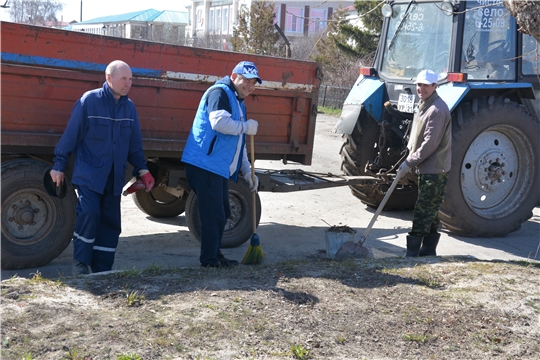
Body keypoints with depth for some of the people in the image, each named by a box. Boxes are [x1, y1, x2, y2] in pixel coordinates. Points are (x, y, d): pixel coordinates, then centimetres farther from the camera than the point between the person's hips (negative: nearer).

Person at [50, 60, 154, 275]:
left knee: (111, 221, 5)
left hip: (114, 177, 5)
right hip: (88, 174, -5)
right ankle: (80, 261, 2)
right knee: (89, 213, -18)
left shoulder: (129, 107, 7)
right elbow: (71, 134, -6)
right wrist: (59, 165, -5)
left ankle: (102, 270, 15)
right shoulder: (89, 101, -9)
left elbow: (135, 144, 13)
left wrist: (142, 169, 6)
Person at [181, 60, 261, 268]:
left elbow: (238, 144, 26)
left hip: (220, 168, 10)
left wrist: (247, 171, 21)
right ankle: (209, 259, 5)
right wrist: (246, 127, -12)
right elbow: (219, 122, -26)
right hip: (205, 164, -10)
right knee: (213, 215, -6)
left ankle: (214, 255, 28)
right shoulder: (220, 92, -8)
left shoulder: (238, 103, 22)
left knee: (222, 214, 16)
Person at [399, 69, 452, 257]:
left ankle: (412, 252, -7)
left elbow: (430, 143, -22)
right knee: (430, 213, 15)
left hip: (435, 170, -10)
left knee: (423, 212, -9)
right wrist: (411, 156, 11)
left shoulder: (437, 110, -18)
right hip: (425, 168, 10)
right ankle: (428, 251, 23)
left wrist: (410, 162, -17)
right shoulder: (423, 106, 14)